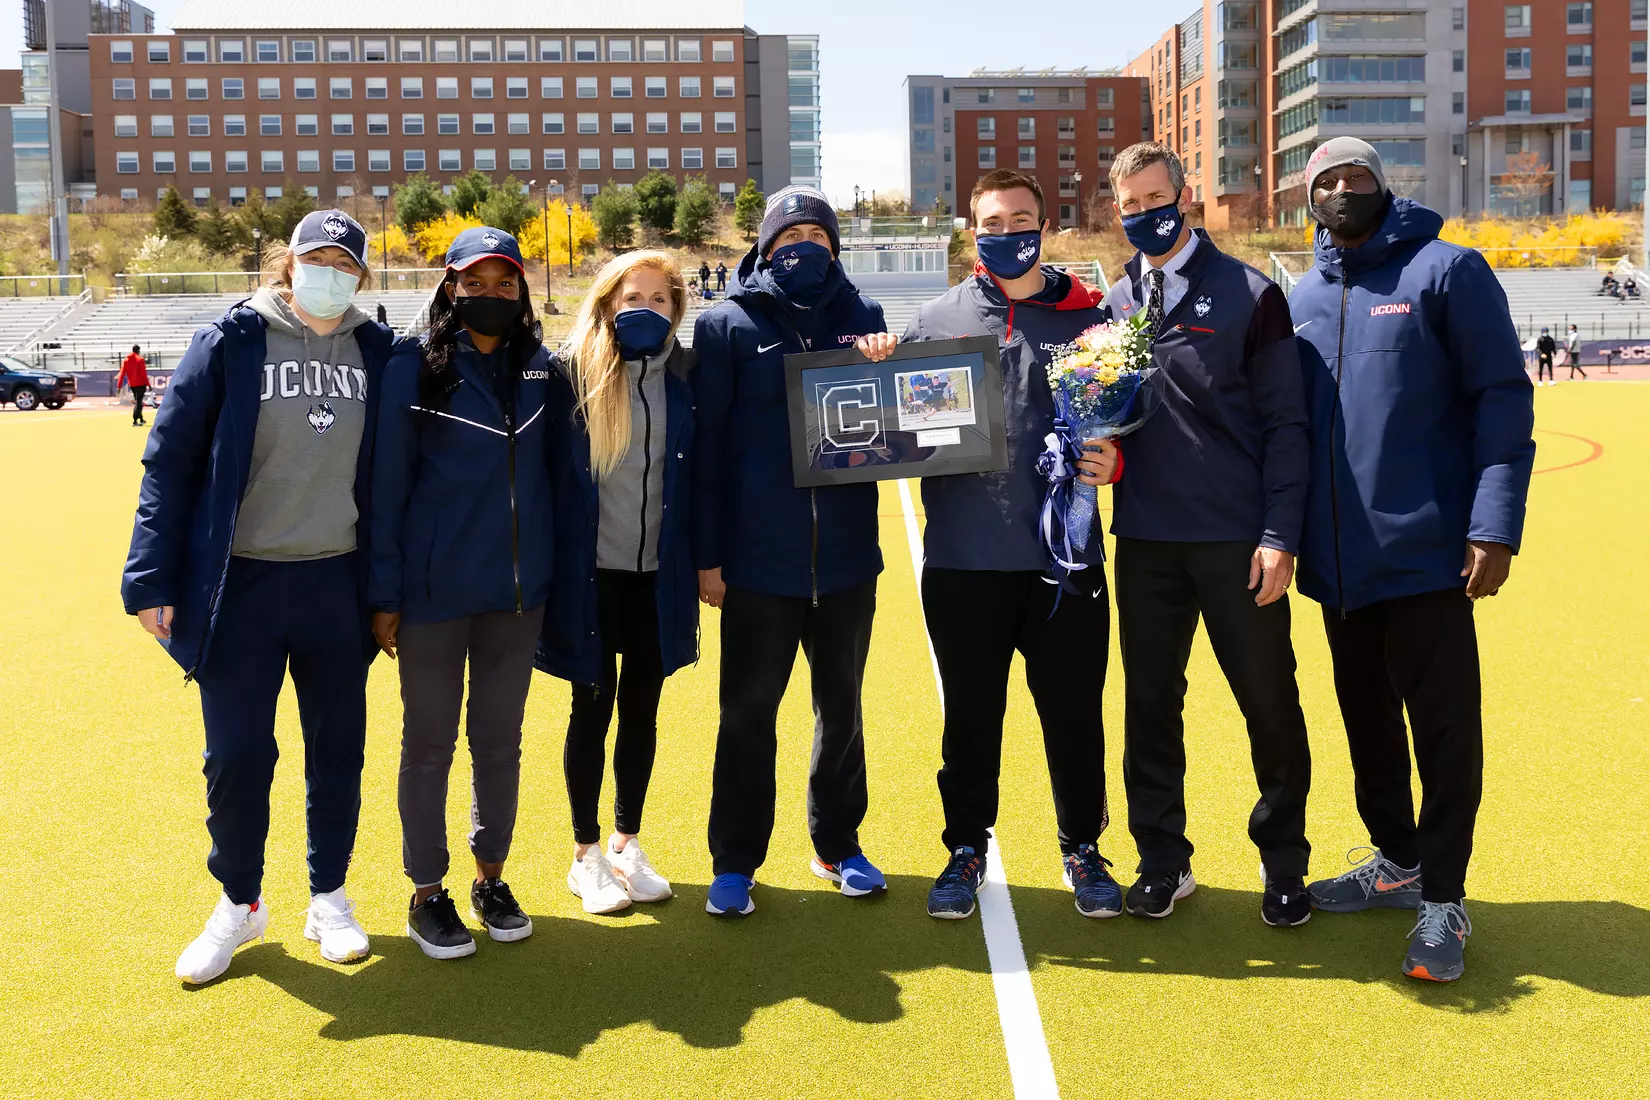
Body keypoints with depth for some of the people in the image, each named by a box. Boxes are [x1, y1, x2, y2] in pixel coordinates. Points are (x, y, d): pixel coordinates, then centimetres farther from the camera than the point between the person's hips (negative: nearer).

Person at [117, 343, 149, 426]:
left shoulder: (125, 360, 5)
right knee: (138, 402, -6)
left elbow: (122, 374, 1)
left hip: (132, 384, 5)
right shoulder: (140, 360, -9)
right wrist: (148, 384, -10)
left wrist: (119, 386, 0)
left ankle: (141, 419, 29)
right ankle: (135, 421, -15)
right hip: (141, 384, -5)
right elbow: (143, 373, -14)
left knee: (137, 401, 20)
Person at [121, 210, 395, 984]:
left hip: (337, 585, 2)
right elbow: (170, 461, -3)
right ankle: (239, 903, 25)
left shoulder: (377, 352, 3)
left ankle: (328, 898, 28)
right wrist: (152, 578, -7)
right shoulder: (231, 342, -4)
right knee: (236, 754, 3)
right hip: (239, 585, -2)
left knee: (338, 748, 11)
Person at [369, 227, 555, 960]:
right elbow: (386, 484, -5)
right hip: (434, 590, -3)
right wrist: (384, 594, -7)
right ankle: (427, 894, 19)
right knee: (429, 743, 6)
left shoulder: (538, 368, 5)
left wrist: (551, 567, 9)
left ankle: (491, 878, 28)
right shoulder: (414, 368, -6)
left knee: (501, 737, 13)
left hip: (517, 588, 4)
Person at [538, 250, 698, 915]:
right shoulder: (571, 373, -6)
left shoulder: (684, 375, 3)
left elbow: (698, 470, 9)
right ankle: (586, 855, 22)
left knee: (641, 708, 13)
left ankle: (627, 843, 28)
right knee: (593, 708, 8)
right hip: (591, 571, -3)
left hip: (660, 572, 3)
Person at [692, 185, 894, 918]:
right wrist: (707, 554, -7)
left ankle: (837, 845, 29)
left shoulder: (861, 317, 7)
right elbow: (707, 444, -4)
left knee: (842, 707, 14)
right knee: (748, 712, 5)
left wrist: (884, 372, -11)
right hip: (759, 556, -3)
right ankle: (734, 862, 17)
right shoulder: (728, 324, -1)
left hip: (846, 553, 3)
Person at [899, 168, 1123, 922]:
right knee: (970, 715, 10)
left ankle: (1081, 850, 27)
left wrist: (1113, 458, -13)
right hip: (962, 560, 0)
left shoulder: (1088, 319, 7)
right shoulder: (936, 320, 7)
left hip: (1065, 556, 0)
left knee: (1074, 712, 9)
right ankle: (966, 850, 27)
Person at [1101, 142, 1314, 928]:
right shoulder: (1113, 306, 10)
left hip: (1238, 542, -3)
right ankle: (1163, 861, 23)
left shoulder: (1249, 295, -2)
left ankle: (1283, 863, 22)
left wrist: (1280, 535, -11)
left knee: (1270, 702, 4)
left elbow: (1284, 422, -4)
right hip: (1145, 540, 3)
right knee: (1150, 700, 9)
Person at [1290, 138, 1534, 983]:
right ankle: (1397, 860, 32)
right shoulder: (1304, 298, 12)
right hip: (1338, 560, 6)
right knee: (1367, 717, 16)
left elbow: (1503, 397, -8)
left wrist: (1495, 524, -16)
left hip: (1427, 551, -6)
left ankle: (1442, 899, 12)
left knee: (1443, 724, 1)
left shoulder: (1446, 271, -4)